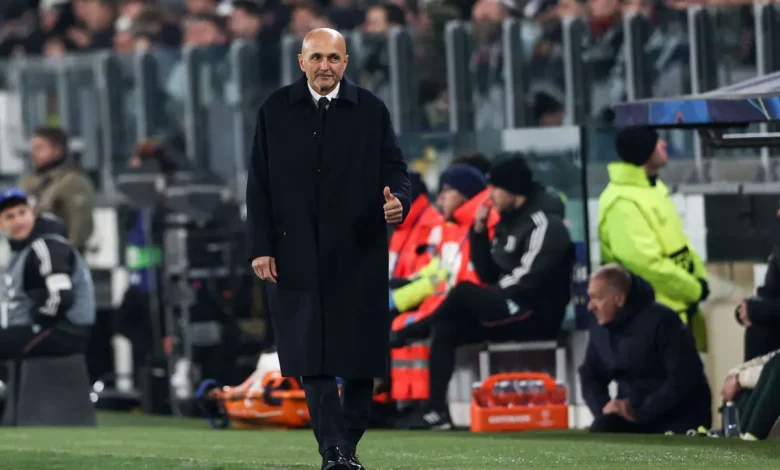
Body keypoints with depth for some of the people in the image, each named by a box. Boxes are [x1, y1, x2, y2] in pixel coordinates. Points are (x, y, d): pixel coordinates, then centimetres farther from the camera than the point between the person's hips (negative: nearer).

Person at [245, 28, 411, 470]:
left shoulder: (371, 110, 4)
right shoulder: (276, 110, 6)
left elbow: (396, 169, 4)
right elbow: (260, 182, 6)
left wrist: (398, 200, -20)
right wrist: (261, 246, -1)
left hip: (359, 254, 0)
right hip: (297, 255, 0)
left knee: (360, 355, 3)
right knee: (313, 356, -7)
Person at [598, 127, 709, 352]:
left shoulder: (653, 188, 12)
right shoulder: (623, 203, -22)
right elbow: (646, 262, -26)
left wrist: (699, 277, 6)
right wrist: (694, 289, -18)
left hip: (677, 305, 10)